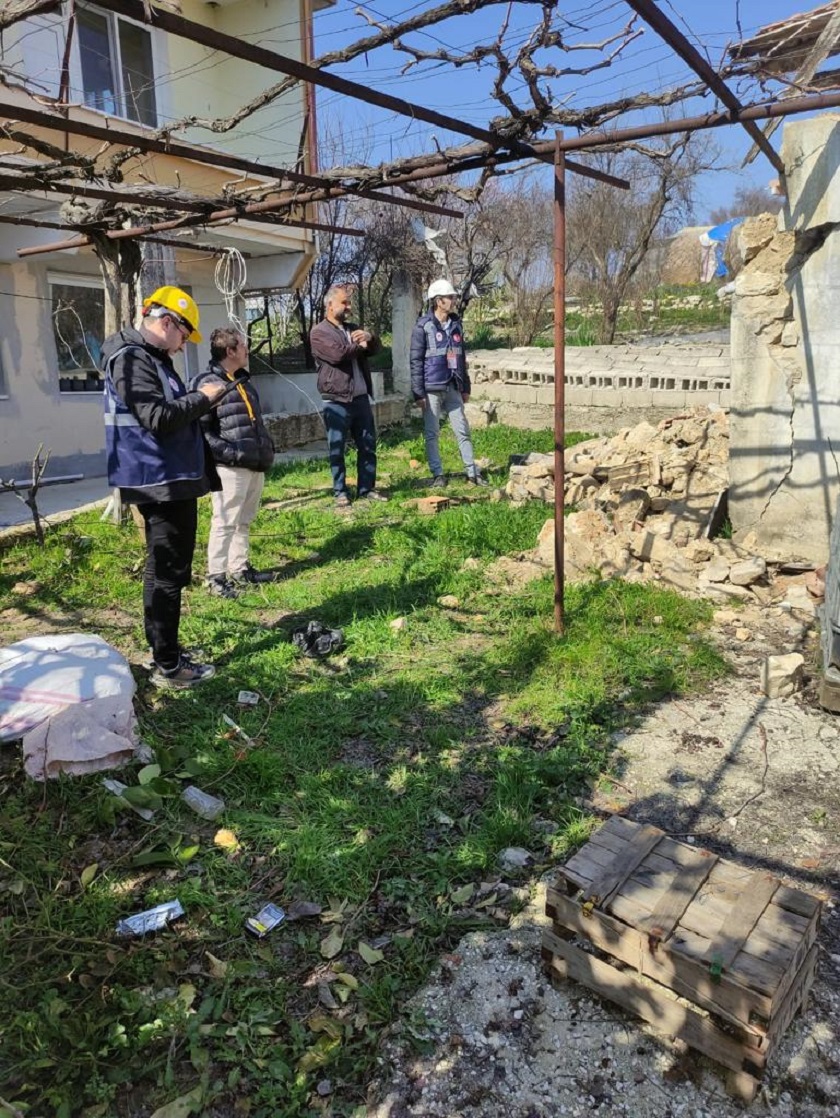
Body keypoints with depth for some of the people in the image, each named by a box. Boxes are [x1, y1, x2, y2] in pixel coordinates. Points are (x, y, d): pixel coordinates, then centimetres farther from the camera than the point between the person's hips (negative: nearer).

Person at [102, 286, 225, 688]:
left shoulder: (152, 357, 18)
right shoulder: (131, 358, -15)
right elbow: (158, 418, -23)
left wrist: (197, 401, 9)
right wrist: (202, 398, -13)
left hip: (172, 480, 11)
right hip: (160, 482, -11)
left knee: (164, 570, 16)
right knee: (168, 573, -6)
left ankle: (164, 651, 28)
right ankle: (168, 666, 2)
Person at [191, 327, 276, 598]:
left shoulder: (243, 381, 18)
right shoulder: (206, 384, -11)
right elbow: (200, 431, -16)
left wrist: (267, 449, 13)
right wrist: (233, 454, -21)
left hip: (255, 466, 9)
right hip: (230, 468, -8)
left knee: (244, 522, 17)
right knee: (224, 523, -2)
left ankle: (240, 568, 28)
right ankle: (215, 577, 6)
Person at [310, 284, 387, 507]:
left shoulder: (353, 329, 20)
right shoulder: (319, 332, -4)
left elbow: (374, 348, 9)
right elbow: (338, 354, -20)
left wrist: (369, 336, -14)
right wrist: (360, 345, -3)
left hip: (361, 398, 7)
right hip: (337, 402, -7)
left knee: (368, 445, 9)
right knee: (337, 449, 0)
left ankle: (367, 489, 19)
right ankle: (340, 492, 9)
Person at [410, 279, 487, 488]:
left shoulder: (456, 324, 11)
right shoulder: (423, 326, -6)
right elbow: (416, 360, -7)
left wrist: (465, 387, 16)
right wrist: (418, 392, -12)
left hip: (453, 388, 5)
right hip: (432, 389, -5)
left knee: (463, 430, 7)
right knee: (432, 433, 3)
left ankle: (472, 471, 13)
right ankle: (438, 474, 11)